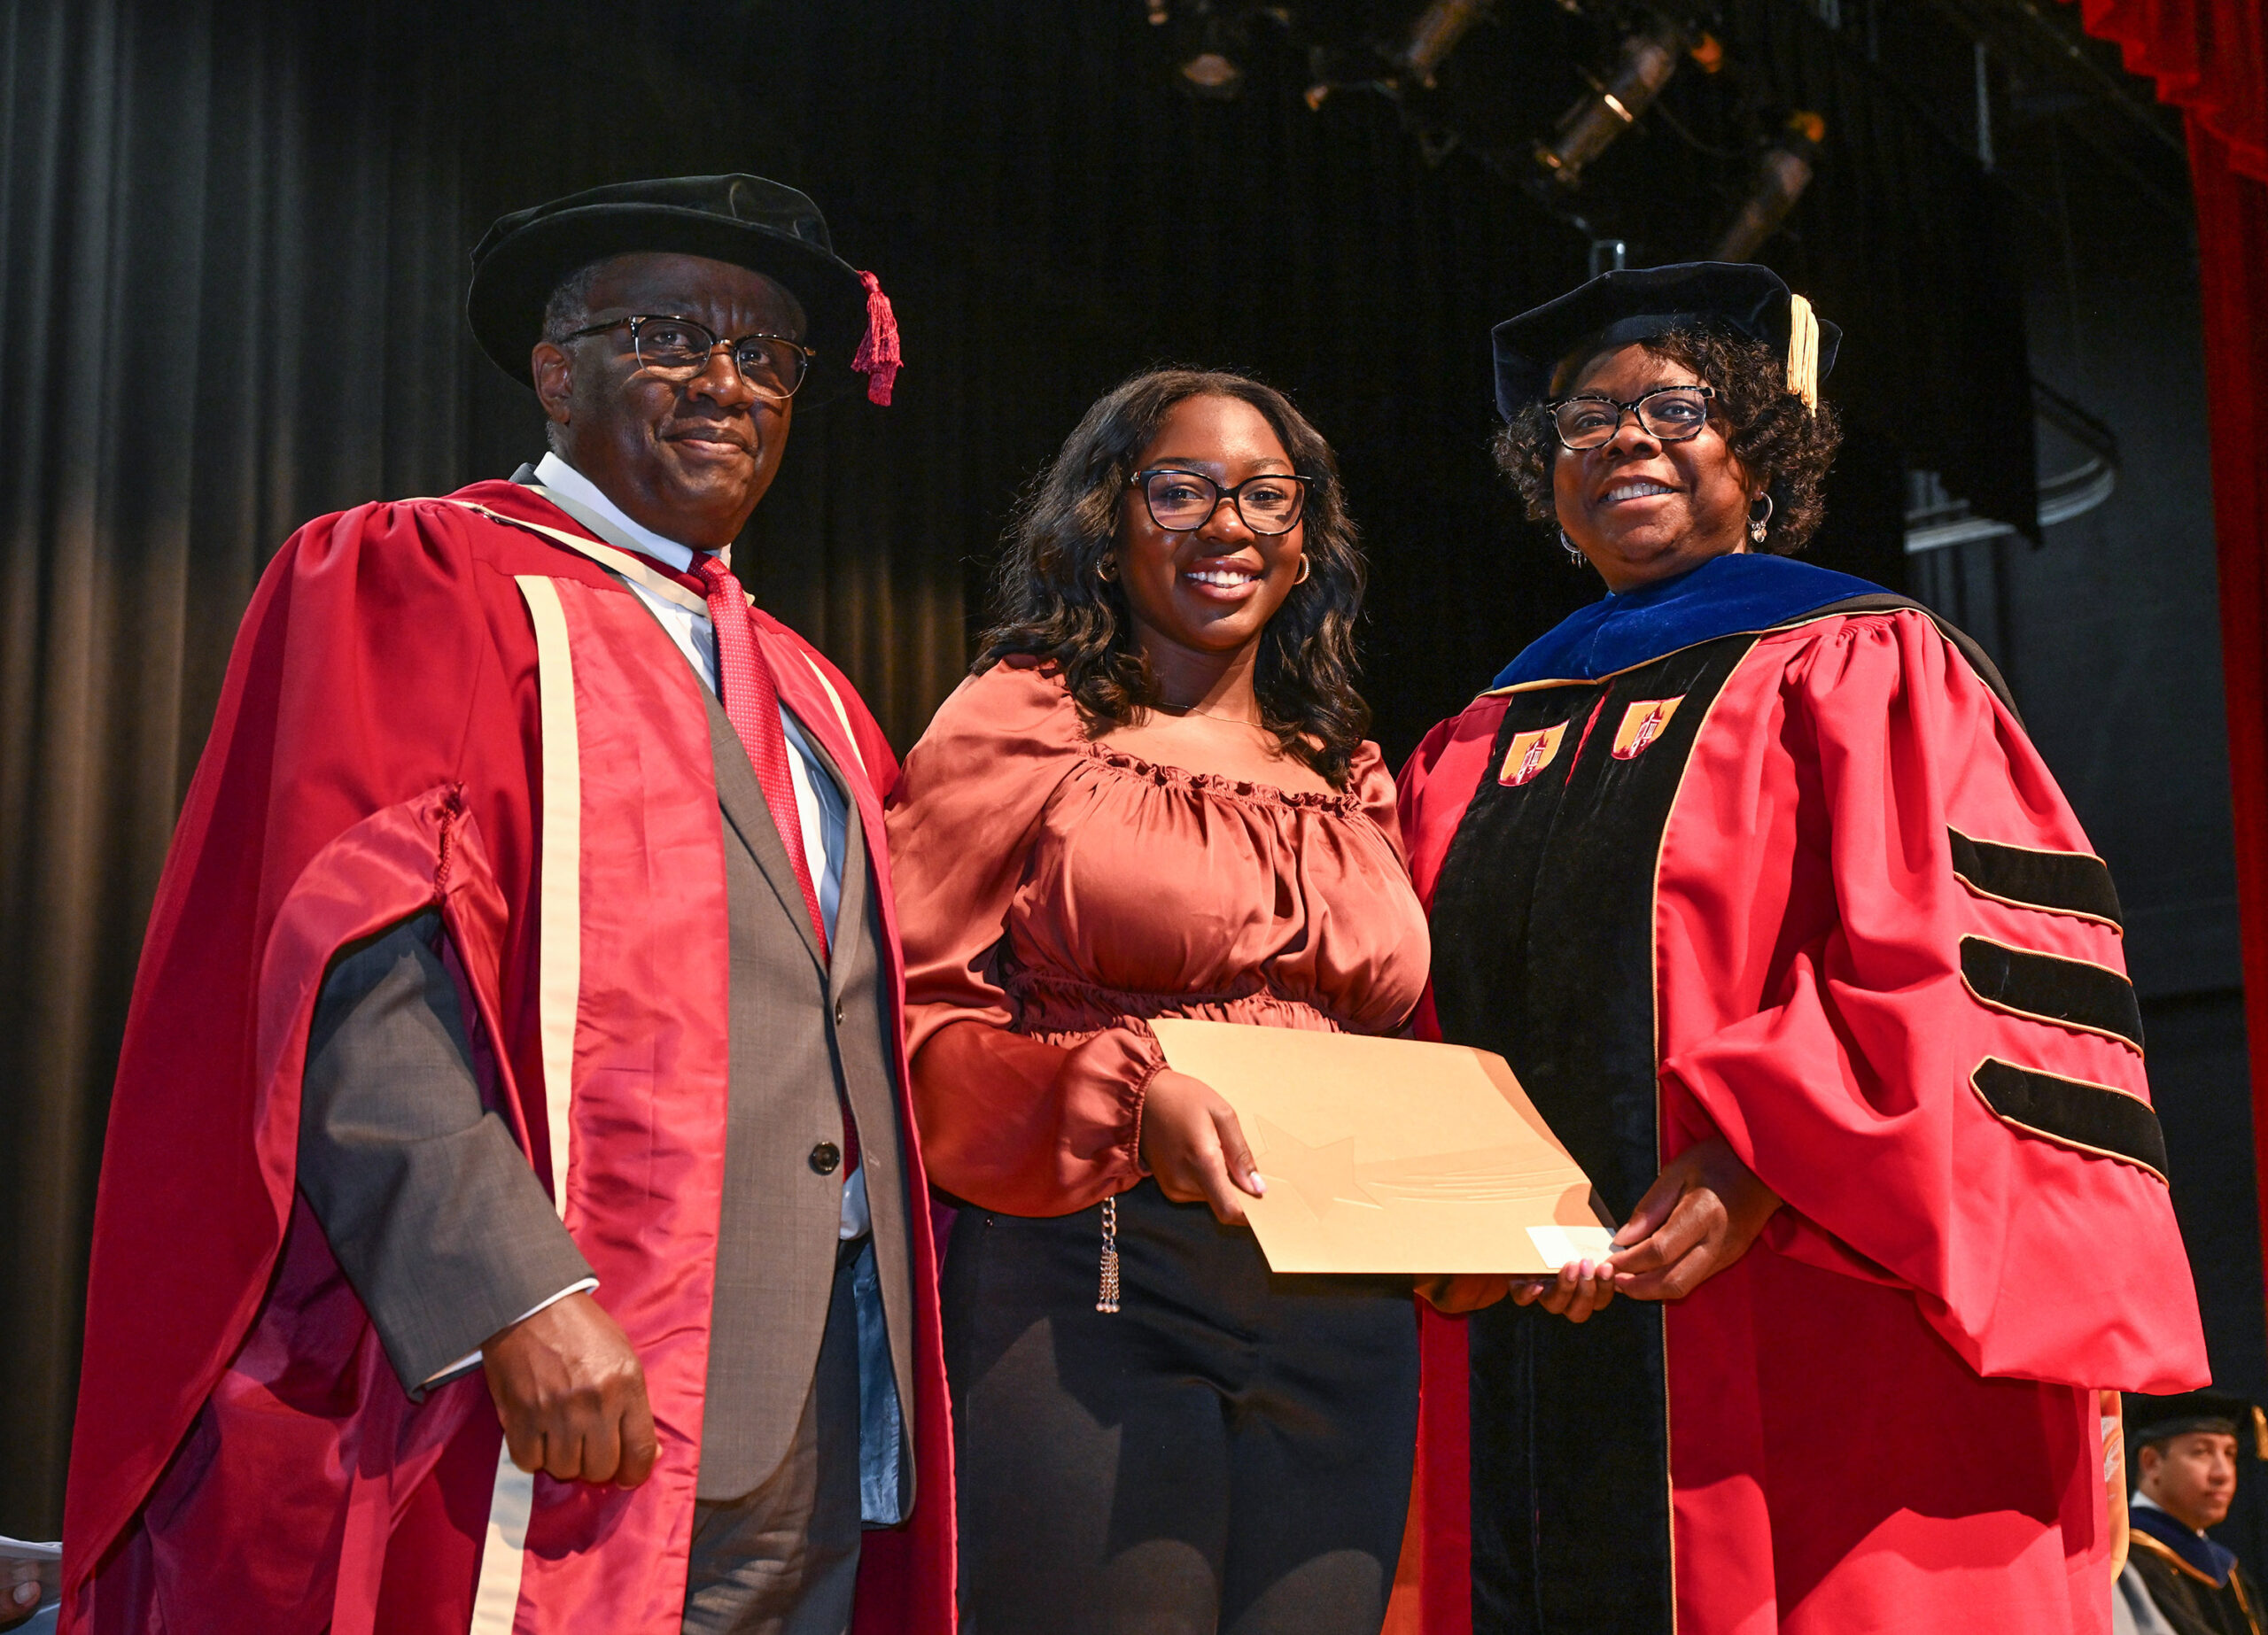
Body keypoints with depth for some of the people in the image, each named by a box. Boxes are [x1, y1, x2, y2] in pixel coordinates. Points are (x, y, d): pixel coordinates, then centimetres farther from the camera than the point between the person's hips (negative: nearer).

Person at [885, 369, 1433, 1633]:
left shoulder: (1351, 773, 17)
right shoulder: (1021, 723, 2)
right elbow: (914, 1016, -4)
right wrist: (1127, 1097, -20)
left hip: (1342, 1325, 5)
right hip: (1092, 1291, -5)